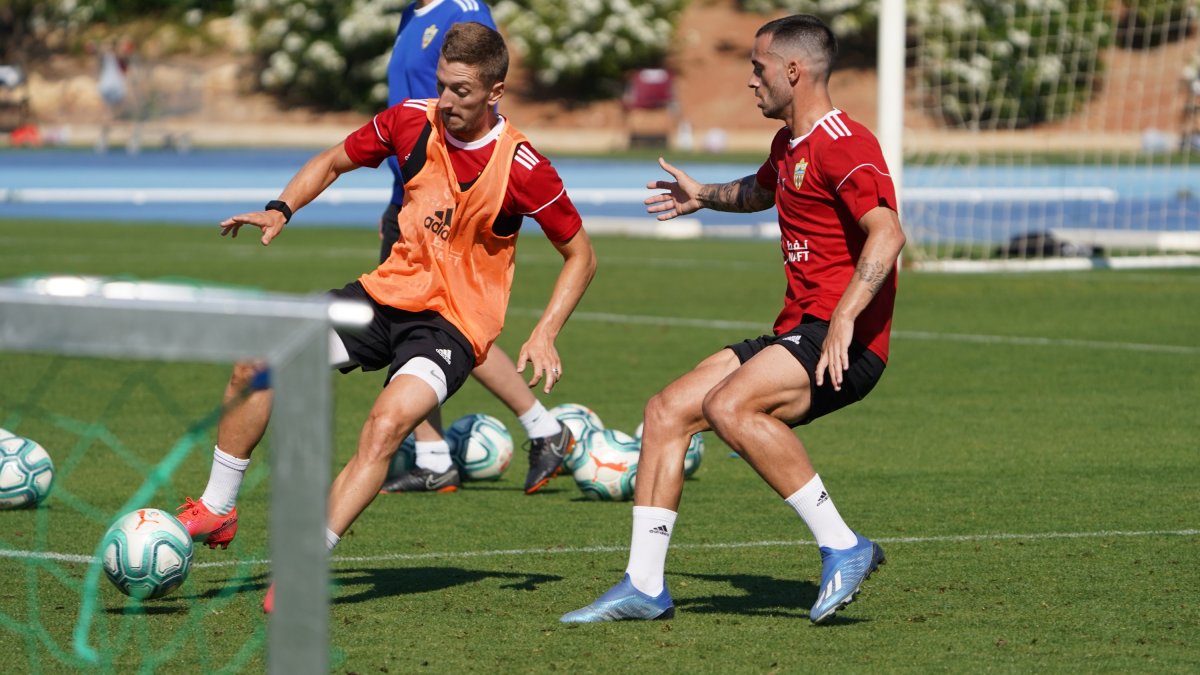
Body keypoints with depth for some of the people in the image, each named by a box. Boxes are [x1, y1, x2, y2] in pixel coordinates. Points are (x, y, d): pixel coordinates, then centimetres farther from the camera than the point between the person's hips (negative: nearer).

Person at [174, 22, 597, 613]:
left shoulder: (521, 168, -15)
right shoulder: (412, 121, -4)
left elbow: (580, 255, -3)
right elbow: (334, 162, 14)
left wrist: (544, 336, -13)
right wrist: (281, 210, -4)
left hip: (454, 321, -5)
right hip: (389, 292, 5)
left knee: (388, 422, -31)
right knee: (259, 362, -11)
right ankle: (216, 510, 6)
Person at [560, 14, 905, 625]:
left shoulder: (844, 145, -13)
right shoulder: (788, 146, 18)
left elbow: (887, 233, -28)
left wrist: (845, 318, -37)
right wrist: (706, 196, 58)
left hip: (844, 344, -10)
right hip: (795, 333, 10)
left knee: (728, 405, -32)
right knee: (666, 411, 2)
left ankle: (842, 547, -23)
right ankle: (644, 586, 4)